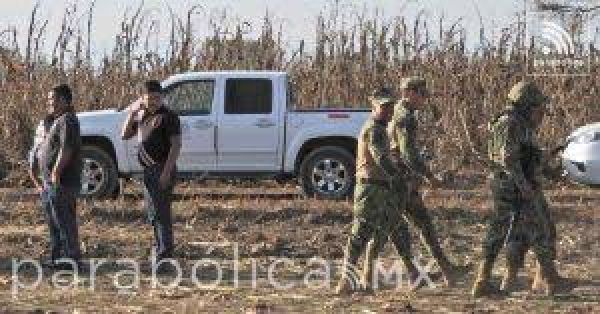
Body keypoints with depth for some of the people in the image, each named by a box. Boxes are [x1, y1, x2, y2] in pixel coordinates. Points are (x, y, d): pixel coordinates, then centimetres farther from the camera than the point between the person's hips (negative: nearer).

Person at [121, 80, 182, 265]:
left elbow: (176, 144, -15)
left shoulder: (168, 117, -9)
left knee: (161, 212, -12)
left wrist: (167, 171, -22)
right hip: (149, 170, 9)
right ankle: (161, 249, 27)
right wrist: (132, 113, 2)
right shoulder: (142, 116, 16)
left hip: (162, 169, -9)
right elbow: (125, 135, 15)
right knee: (153, 212, 16)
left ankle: (164, 255, -13)